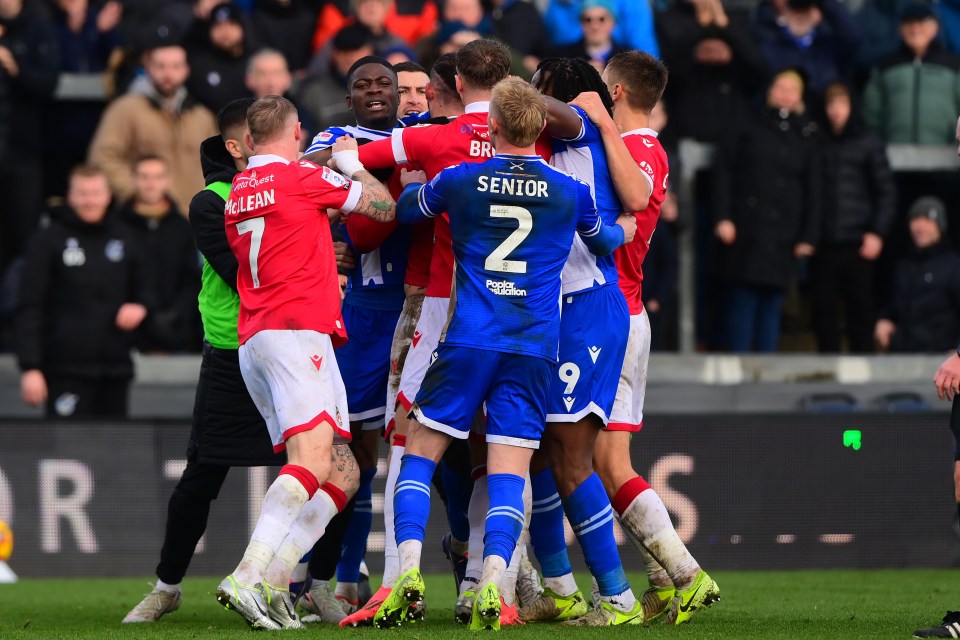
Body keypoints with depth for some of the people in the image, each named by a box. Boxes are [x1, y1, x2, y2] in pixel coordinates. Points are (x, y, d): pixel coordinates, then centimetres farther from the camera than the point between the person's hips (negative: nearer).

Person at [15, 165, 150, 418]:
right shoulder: (48, 241, -3)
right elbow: (29, 309, -5)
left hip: (115, 369, 5)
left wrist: (139, 307, 0)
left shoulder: (123, 238, 11)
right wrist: (30, 367, -12)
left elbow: (141, 288, 25)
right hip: (68, 371, -5)